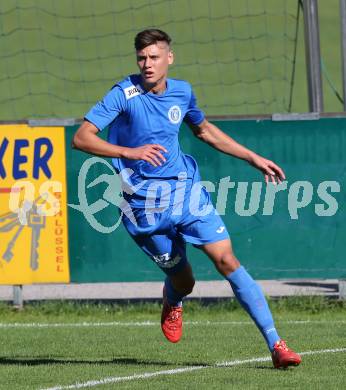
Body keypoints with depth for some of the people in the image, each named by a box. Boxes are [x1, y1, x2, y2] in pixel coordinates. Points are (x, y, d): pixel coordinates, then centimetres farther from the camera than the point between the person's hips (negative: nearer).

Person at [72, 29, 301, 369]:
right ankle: (172, 302, 46)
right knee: (183, 282, 4)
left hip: (186, 189, 3)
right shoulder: (124, 94, -12)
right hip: (146, 203, -3)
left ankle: (275, 344, -13)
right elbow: (80, 138, -18)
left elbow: (205, 130, 25)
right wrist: (128, 152, -32)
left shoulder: (182, 92, 5)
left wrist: (253, 158, 24)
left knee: (227, 261, -12)